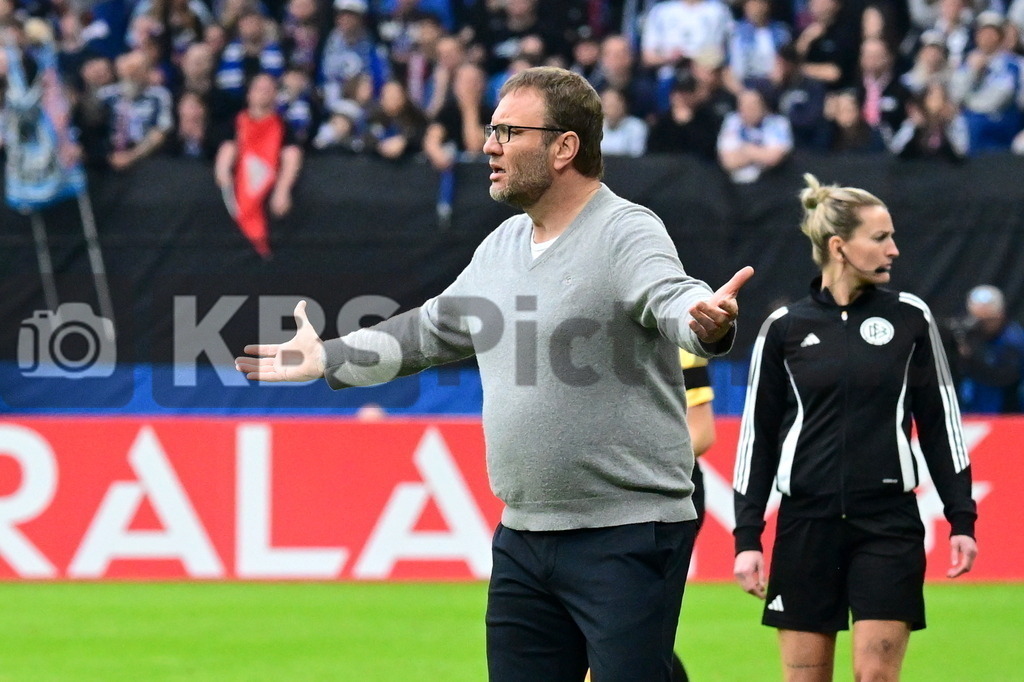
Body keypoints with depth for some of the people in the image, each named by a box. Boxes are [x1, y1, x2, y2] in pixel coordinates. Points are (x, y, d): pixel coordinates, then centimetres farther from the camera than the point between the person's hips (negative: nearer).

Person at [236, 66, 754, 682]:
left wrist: (707, 320, -55)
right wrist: (329, 359, 37)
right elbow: (433, 330, 30)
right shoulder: (501, 246, 14)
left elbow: (670, 298, -32)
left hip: (627, 533, -8)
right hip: (523, 534, 8)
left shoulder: (627, 233, -11)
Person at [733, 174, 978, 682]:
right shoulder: (783, 328, 3)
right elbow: (757, 436, 6)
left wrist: (962, 518, 2)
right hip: (806, 524, 0)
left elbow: (939, 422, 7)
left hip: (889, 525, 0)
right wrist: (747, 536, 2)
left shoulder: (910, 319, 4)